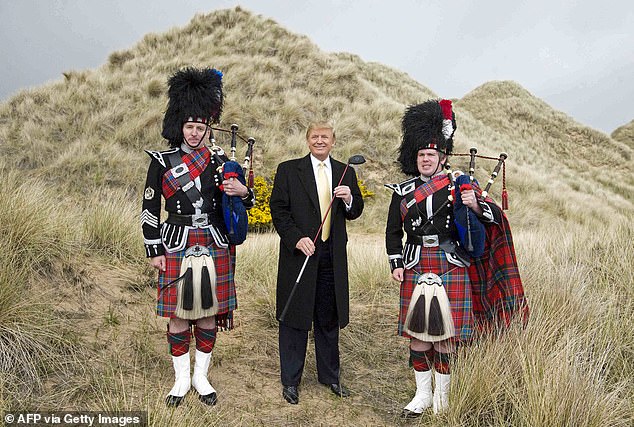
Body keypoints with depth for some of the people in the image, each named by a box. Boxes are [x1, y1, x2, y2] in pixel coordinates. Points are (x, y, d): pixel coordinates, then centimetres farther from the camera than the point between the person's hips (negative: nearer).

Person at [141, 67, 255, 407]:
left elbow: (246, 203, 10)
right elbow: (149, 209, 1)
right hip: (177, 248, -1)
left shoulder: (221, 161, 4)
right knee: (179, 315, 7)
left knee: (208, 314, 10)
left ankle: (201, 377, 27)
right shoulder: (162, 162, -1)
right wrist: (154, 252, -2)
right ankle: (181, 379, 25)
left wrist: (243, 192, -14)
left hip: (215, 249, 2)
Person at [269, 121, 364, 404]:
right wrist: (296, 238, -17)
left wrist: (349, 200, -11)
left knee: (329, 319, 14)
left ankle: (330, 375, 30)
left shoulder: (346, 173, 10)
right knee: (295, 319, 6)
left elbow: (355, 213, 11)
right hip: (300, 253, -3)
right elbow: (278, 210, -4)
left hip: (333, 257, 3)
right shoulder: (288, 170, 1)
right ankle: (290, 380, 21)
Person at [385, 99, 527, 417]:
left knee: (444, 333, 4)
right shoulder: (403, 191, 8)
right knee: (417, 332, 6)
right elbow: (393, 232, 13)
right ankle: (422, 394, 24)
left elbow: (495, 217, -1)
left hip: (450, 268, -2)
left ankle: (442, 396, 23)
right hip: (415, 268, 2)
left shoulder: (459, 186, 2)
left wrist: (475, 205, -22)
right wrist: (396, 264, 3)